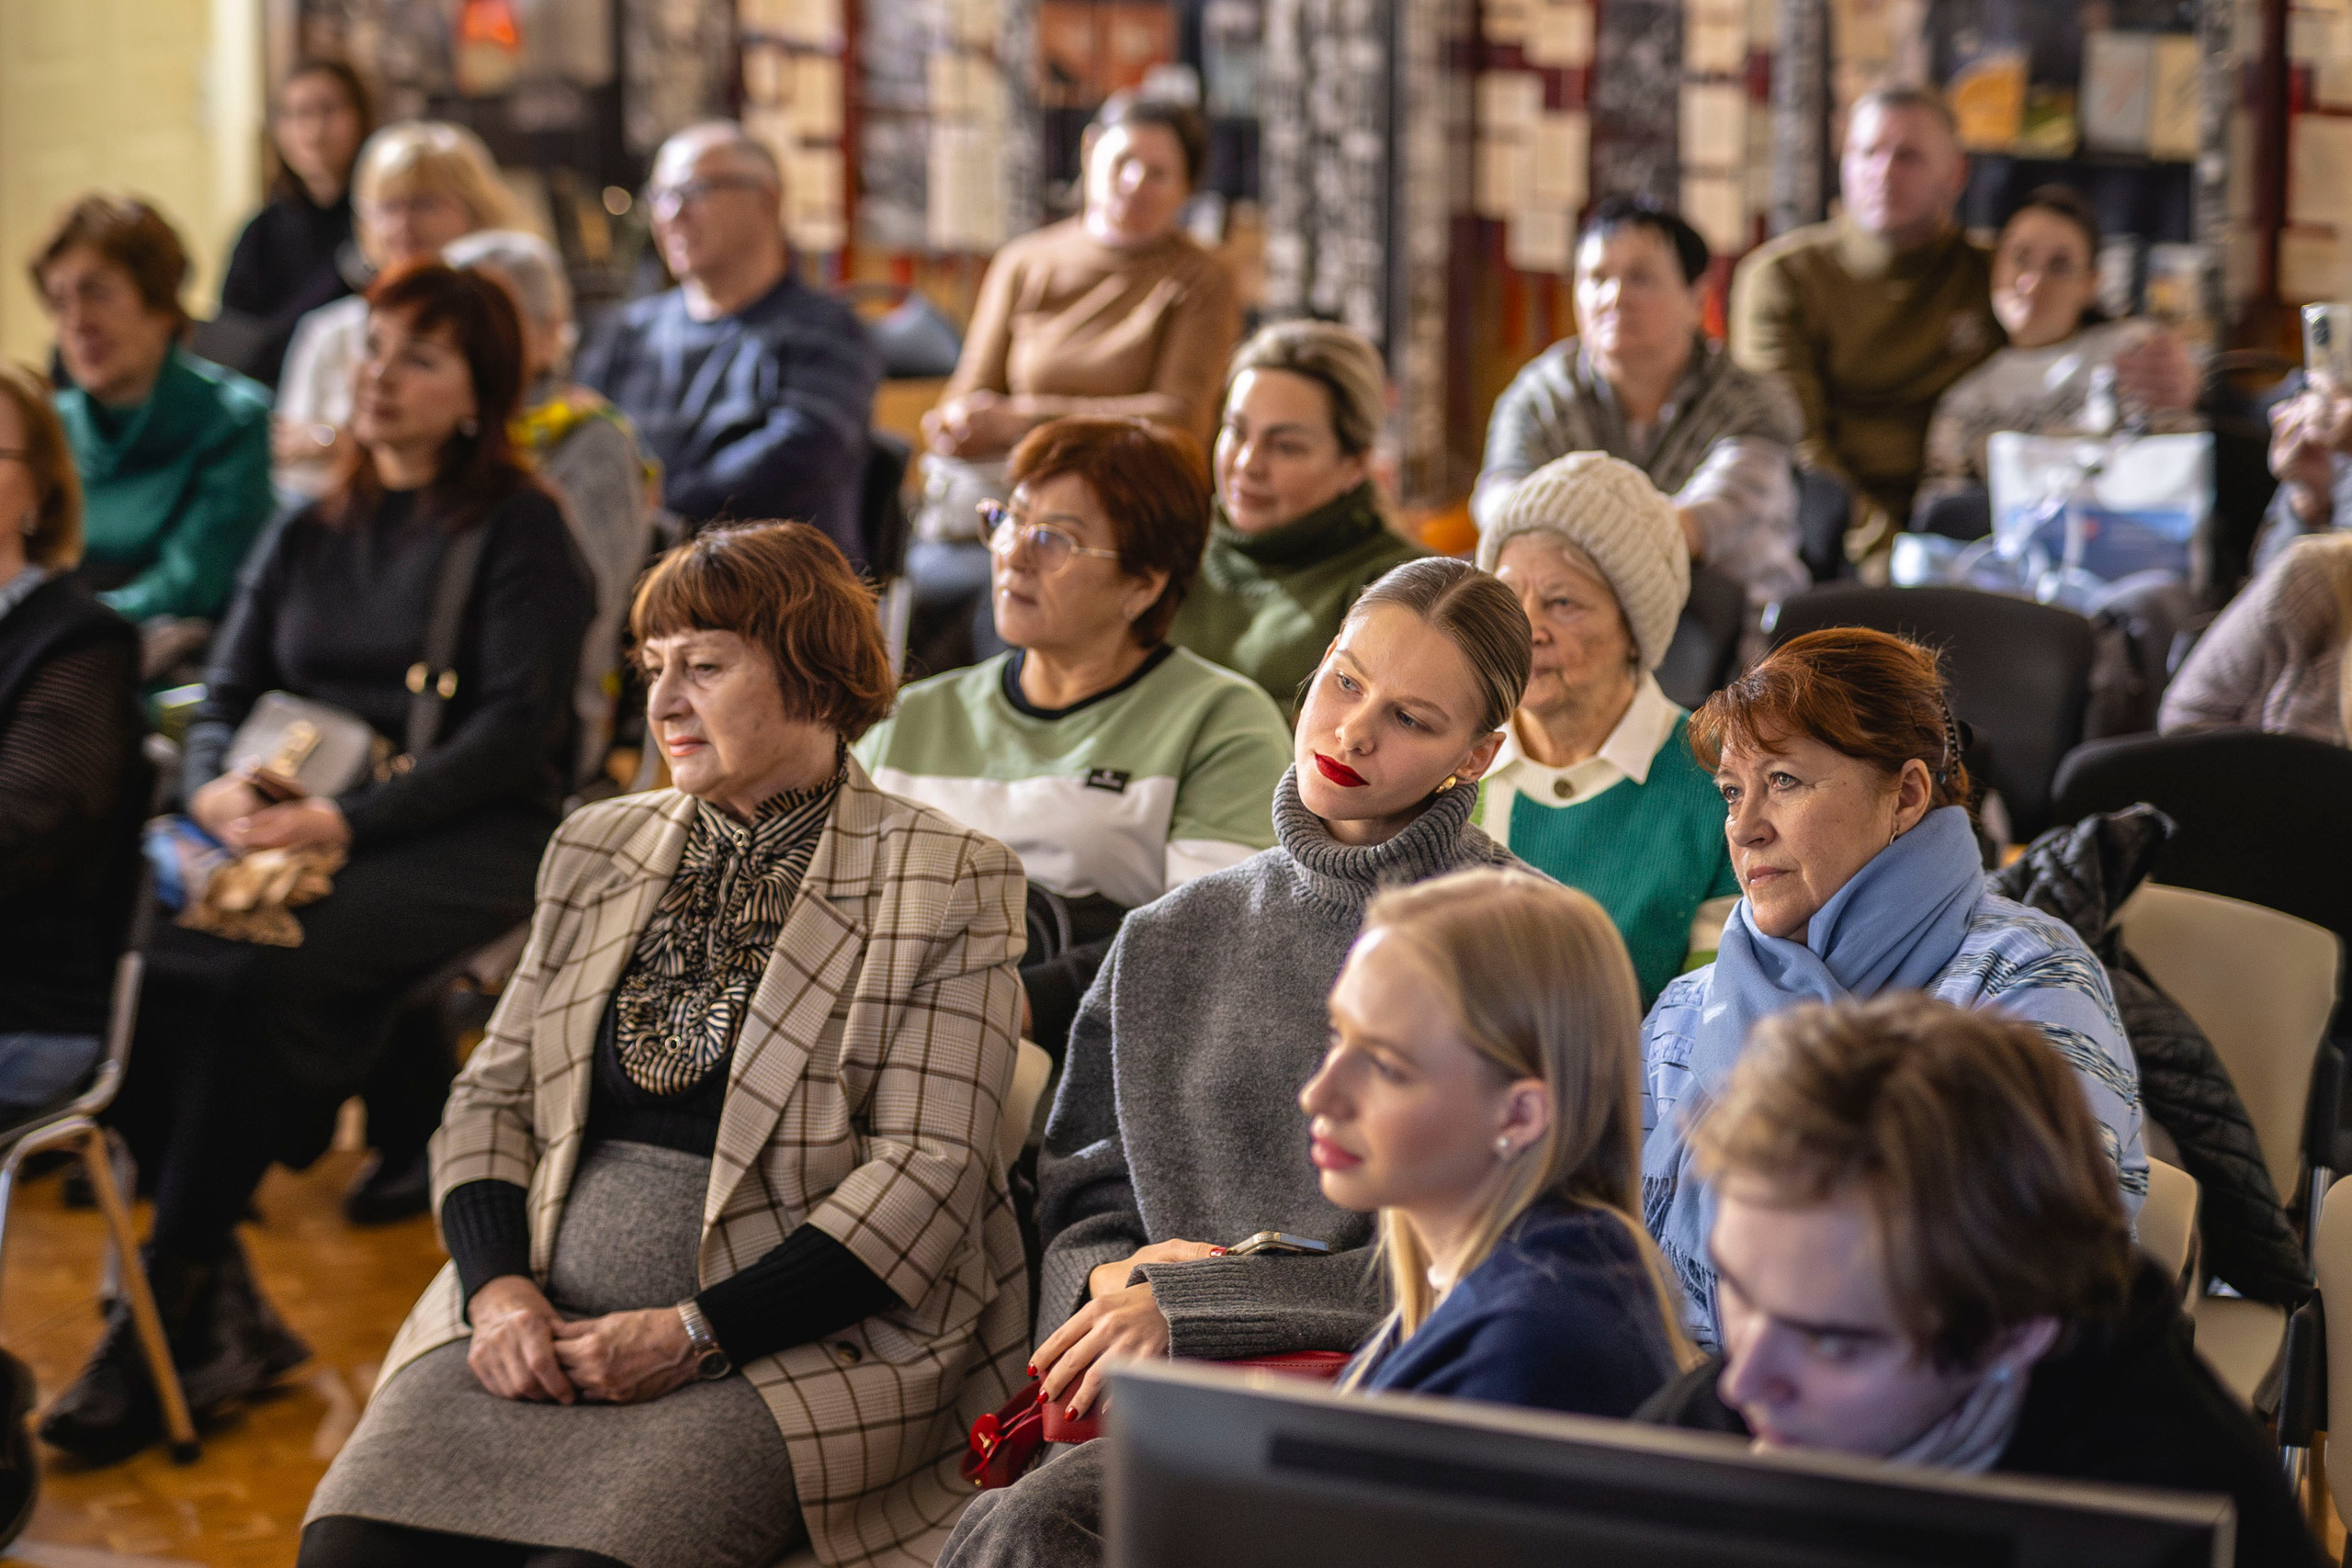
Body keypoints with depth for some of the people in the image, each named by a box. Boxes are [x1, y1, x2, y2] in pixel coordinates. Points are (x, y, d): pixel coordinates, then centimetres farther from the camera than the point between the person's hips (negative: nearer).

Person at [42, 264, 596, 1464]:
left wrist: (349, 820, -21)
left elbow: (517, 732, -10)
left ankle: (169, 1310, -23)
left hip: (469, 837, -5)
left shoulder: (517, 530, 1)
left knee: (271, 979, -34)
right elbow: (223, 696, 16)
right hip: (293, 824, 6)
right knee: (143, 966, -25)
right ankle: (224, 1315, -22)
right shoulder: (308, 535, 21)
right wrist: (216, 788, -9)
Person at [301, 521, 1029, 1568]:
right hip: (541, 1325, 5)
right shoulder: (597, 849, 17)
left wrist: (698, 1333, -14)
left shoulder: (943, 883, 0)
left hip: (795, 1345, -4)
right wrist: (500, 1285, -4)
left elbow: (931, 1171, -7)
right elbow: (493, 1096, 17)